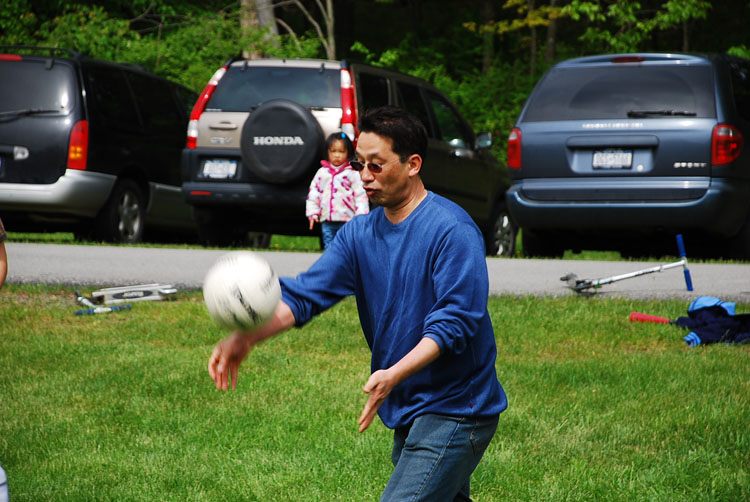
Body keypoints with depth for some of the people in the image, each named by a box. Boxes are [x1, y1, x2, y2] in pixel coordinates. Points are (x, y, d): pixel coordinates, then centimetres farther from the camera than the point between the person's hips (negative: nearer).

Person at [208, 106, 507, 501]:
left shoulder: (452, 231, -17)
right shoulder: (359, 234, 6)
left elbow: (455, 321, -23)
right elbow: (304, 294, -2)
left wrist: (393, 374, -36)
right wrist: (246, 338, -19)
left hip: (455, 412, -8)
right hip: (406, 410, 8)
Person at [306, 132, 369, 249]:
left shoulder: (353, 173, -1)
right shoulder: (322, 172, 11)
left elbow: (361, 195, -4)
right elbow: (313, 193, 14)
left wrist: (361, 215, -11)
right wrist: (313, 213, 7)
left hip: (347, 221, -4)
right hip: (327, 221, 4)